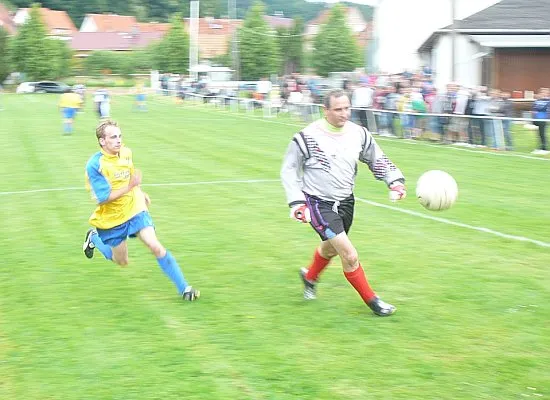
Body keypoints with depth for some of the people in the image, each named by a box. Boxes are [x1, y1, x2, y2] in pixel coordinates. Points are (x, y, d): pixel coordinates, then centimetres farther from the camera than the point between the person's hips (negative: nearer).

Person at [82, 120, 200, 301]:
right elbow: (103, 198, -28)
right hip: (111, 218, -3)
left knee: (156, 247, -14)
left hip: (134, 209, 3)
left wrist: (141, 192, 22)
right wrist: (130, 186, -34)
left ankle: (183, 288, -8)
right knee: (122, 262, 13)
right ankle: (93, 238, 40)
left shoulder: (126, 153, -5)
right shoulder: (94, 165, -24)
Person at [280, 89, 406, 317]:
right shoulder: (308, 137, -17)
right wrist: (297, 202, -15)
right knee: (350, 256, -16)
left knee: (330, 248, 26)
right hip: (319, 204, -6)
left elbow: (378, 160, 11)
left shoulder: (358, 134, -3)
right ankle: (371, 300, 2)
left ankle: (310, 277, 57)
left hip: (345, 202, 6)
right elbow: (289, 170, -7)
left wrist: (395, 181, -4)